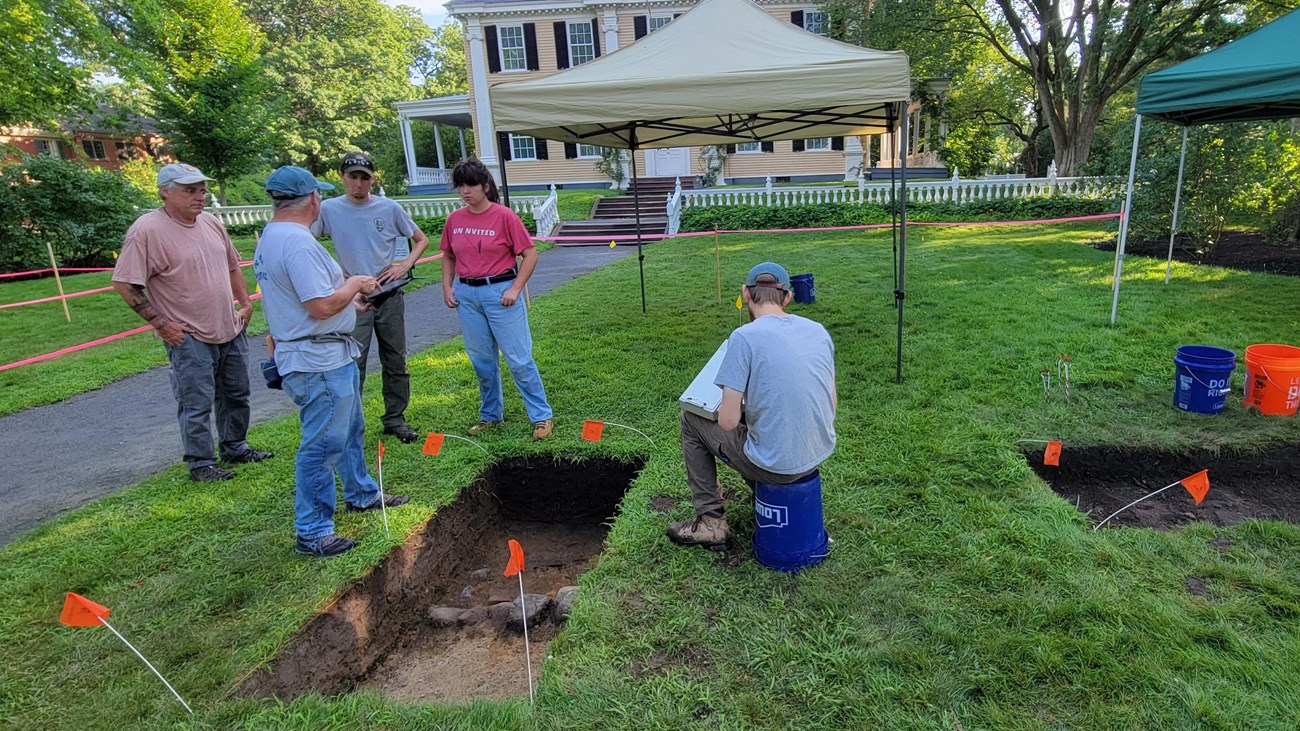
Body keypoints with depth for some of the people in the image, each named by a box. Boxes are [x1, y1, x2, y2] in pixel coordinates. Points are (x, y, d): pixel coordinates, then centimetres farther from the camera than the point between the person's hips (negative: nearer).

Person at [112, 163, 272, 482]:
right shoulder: (147, 230, -15)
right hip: (189, 337, -7)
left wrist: (245, 302, 11)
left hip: (231, 330, 7)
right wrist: (160, 323, -16)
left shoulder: (211, 222, 7)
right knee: (197, 403, 1)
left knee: (236, 394, 17)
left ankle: (235, 448, 33)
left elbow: (232, 266, 19)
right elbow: (124, 283, -15)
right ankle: (200, 464, 15)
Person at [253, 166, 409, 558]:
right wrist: (355, 283, -10)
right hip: (319, 363, -11)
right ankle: (312, 532, 8)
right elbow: (322, 306, -27)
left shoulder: (270, 238, 12)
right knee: (322, 445, -2)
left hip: (327, 357, 11)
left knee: (350, 430, 24)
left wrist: (349, 299, 19)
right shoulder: (298, 242, -22)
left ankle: (362, 494, 42)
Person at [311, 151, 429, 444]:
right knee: (352, 365, -3)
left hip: (390, 296, 3)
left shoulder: (389, 208, 1)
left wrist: (405, 265, -4)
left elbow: (421, 240, 11)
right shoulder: (329, 209, -3)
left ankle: (395, 419, 23)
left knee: (396, 362, 10)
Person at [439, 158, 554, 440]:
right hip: (466, 295, 5)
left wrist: (515, 289, -13)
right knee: (481, 360, 14)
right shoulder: (454, 220, 5)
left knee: (519, 358, -2)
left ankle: (541, 416, 9)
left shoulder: (504, 216, -8)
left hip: (500, 292, -5)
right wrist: (447, 287, 6)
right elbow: (448, 257, 17)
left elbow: (530, 253, -7)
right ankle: (490, 414, 30)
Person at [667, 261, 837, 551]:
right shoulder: (818, 330, 3)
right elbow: (830, 405, 10)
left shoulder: (744, 337, -16)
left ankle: (712, 522, 18)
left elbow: (728, 421, -17)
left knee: (692, 420, 16)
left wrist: (723, 408, 5)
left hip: (776, 465, -7)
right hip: (820, 454, 7)